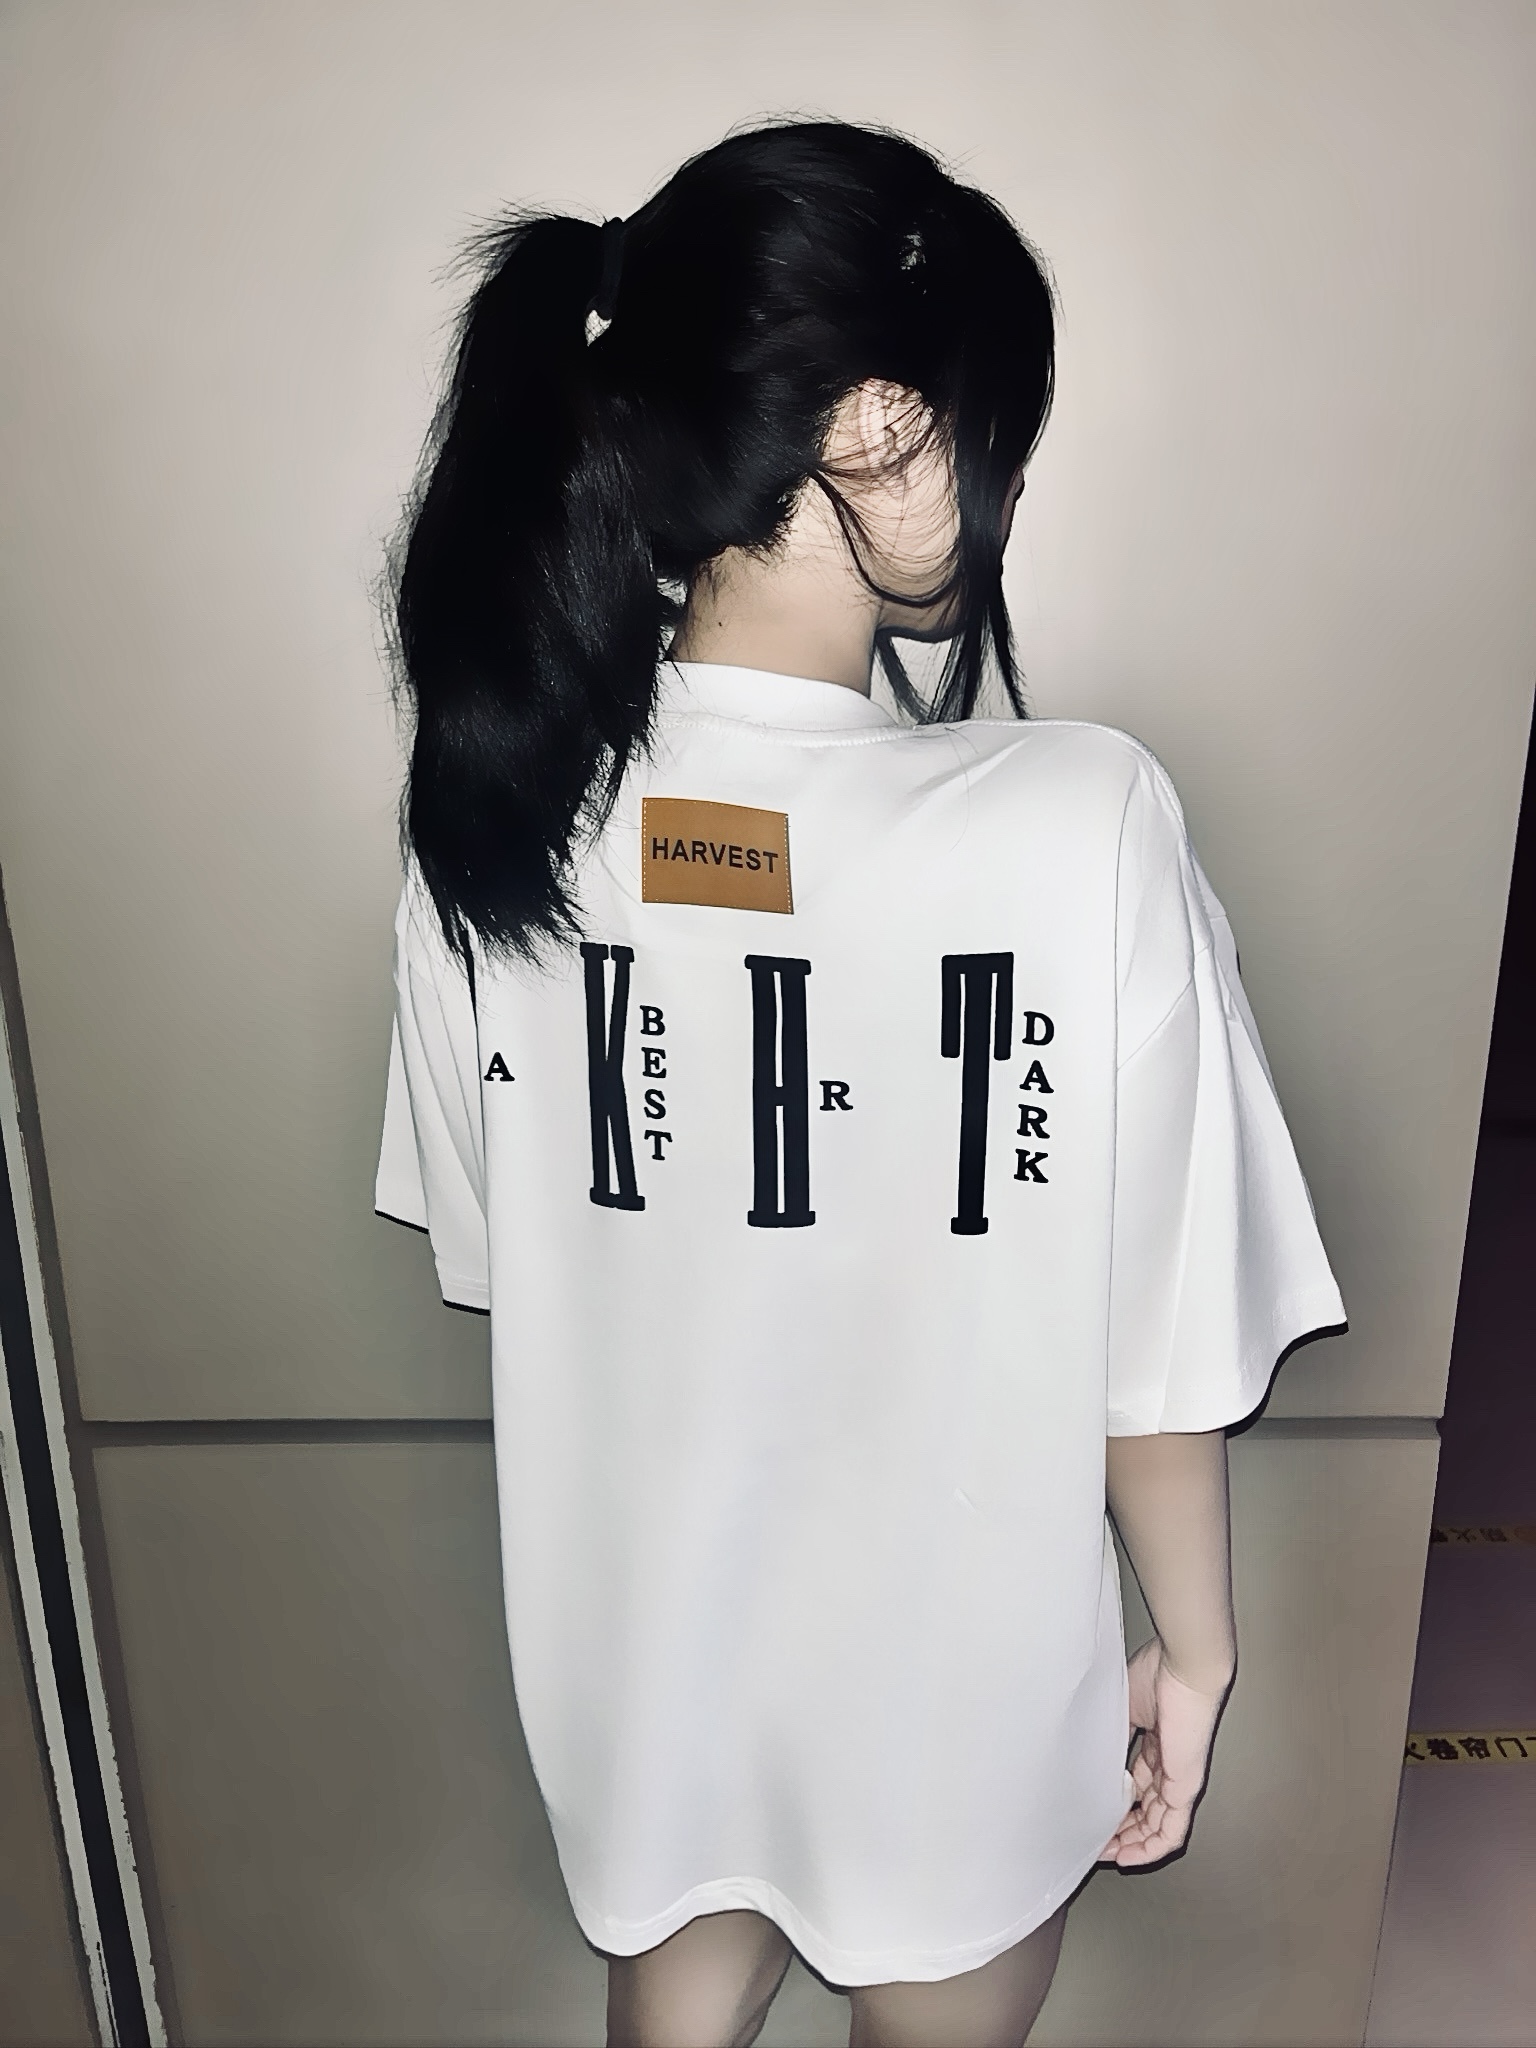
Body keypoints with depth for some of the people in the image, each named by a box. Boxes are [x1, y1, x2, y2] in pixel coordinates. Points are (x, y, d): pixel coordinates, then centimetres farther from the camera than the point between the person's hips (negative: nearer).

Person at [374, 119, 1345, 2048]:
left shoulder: (500, 806, -17)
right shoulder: (1079, 826, -30)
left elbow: (489, 1257, -4)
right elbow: (1163, 1342, -19)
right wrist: (1191, 1641, 0)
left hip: (640, 1647, 3)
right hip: (952, 1682, -2)